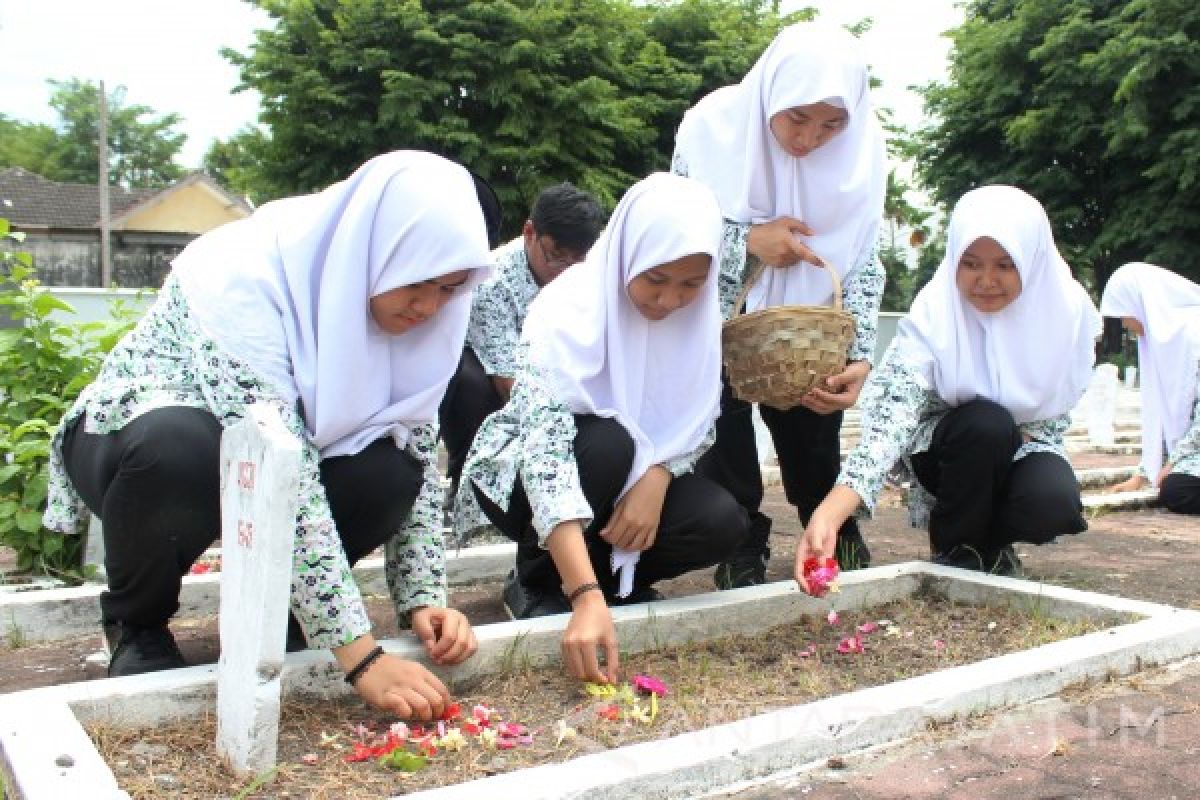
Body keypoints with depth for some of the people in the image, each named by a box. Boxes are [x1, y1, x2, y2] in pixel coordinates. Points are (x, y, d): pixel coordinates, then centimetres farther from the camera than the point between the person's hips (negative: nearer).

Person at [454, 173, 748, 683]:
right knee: (607, 446, -36)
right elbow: (545, 449, -40)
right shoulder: (568, 312, -30)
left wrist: (657, 479, -26)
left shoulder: (698, 314, -11)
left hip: (637, 468, 5)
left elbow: (699, 421, -3)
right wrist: (587, 598, -49)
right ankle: (537, 584, -10)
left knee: (721, 524, -22)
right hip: (522, 475, -4)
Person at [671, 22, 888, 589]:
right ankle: (741, 548, 3)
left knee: (809, 423, 0)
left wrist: (860, 357, -28)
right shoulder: (714, 125, -24)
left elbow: (863, 262, -14)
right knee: (723, 418, -14)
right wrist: (749, 239, -32)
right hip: (720, 309, -1)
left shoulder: (861, 147, -19)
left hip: (808, 315, 2)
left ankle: (837, 538, 24)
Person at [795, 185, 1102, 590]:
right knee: (986, 423, -34)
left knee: (1053, 502, -30)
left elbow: (1058, 407, -1)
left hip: (1022, 448, 2)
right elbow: (893, 415, -38)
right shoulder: (932, 315, -26)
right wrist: (829, 512, -53)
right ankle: (955, 548, -7)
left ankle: (989, 539, 7)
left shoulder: (1068, 310, -17)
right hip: (949, 448, -2)